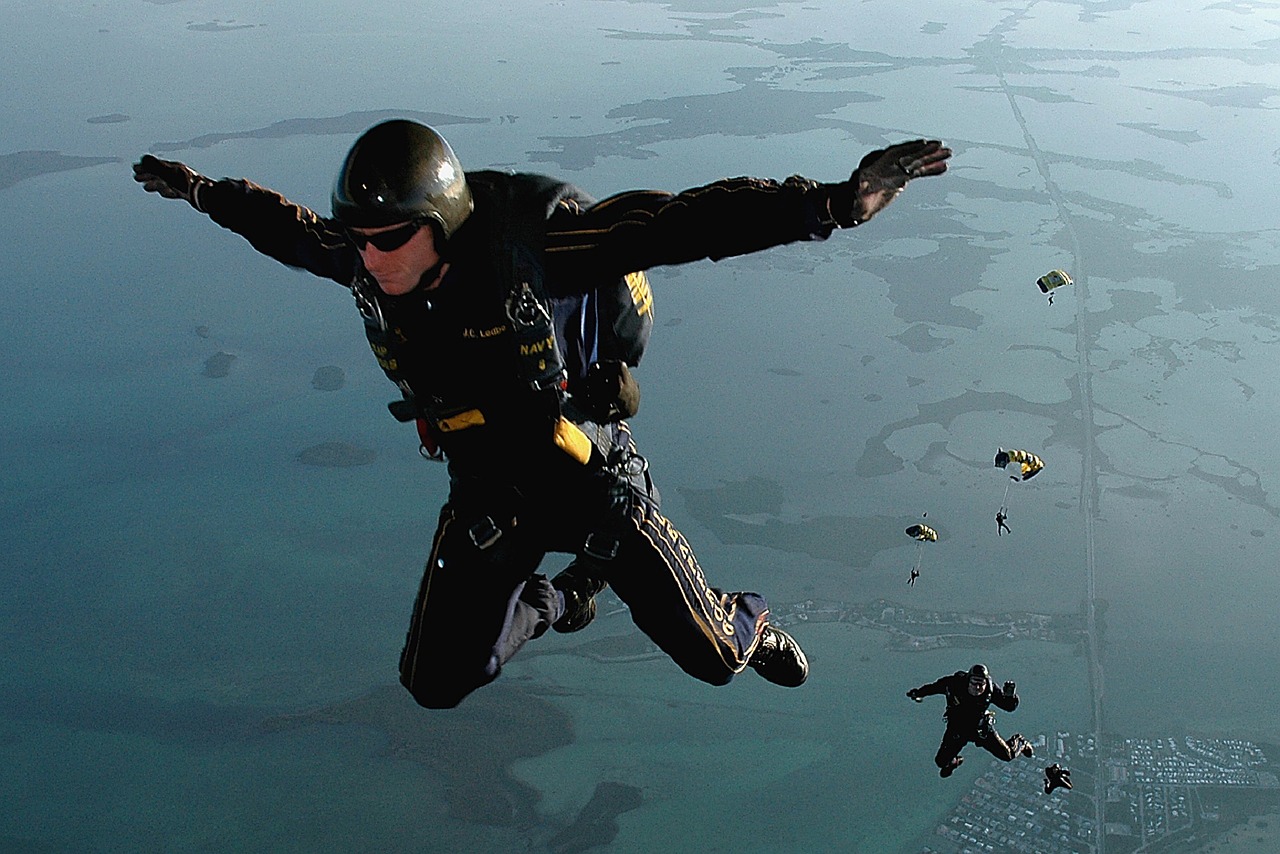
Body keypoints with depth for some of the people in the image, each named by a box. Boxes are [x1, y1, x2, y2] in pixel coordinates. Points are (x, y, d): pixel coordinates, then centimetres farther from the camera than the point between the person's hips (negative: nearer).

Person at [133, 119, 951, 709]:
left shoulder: (531, 244, -32)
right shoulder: (364, 262, -15)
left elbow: (683, 223, -39)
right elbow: (288, 227, 8)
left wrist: (832, 202, -49)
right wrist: (199, 190, 23)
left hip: (593, 480, -4)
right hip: (488, 496, 4)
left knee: (713, 656, 7)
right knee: (438, 685, 7)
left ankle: (753, 628, 49)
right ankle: (559, 600, 36)